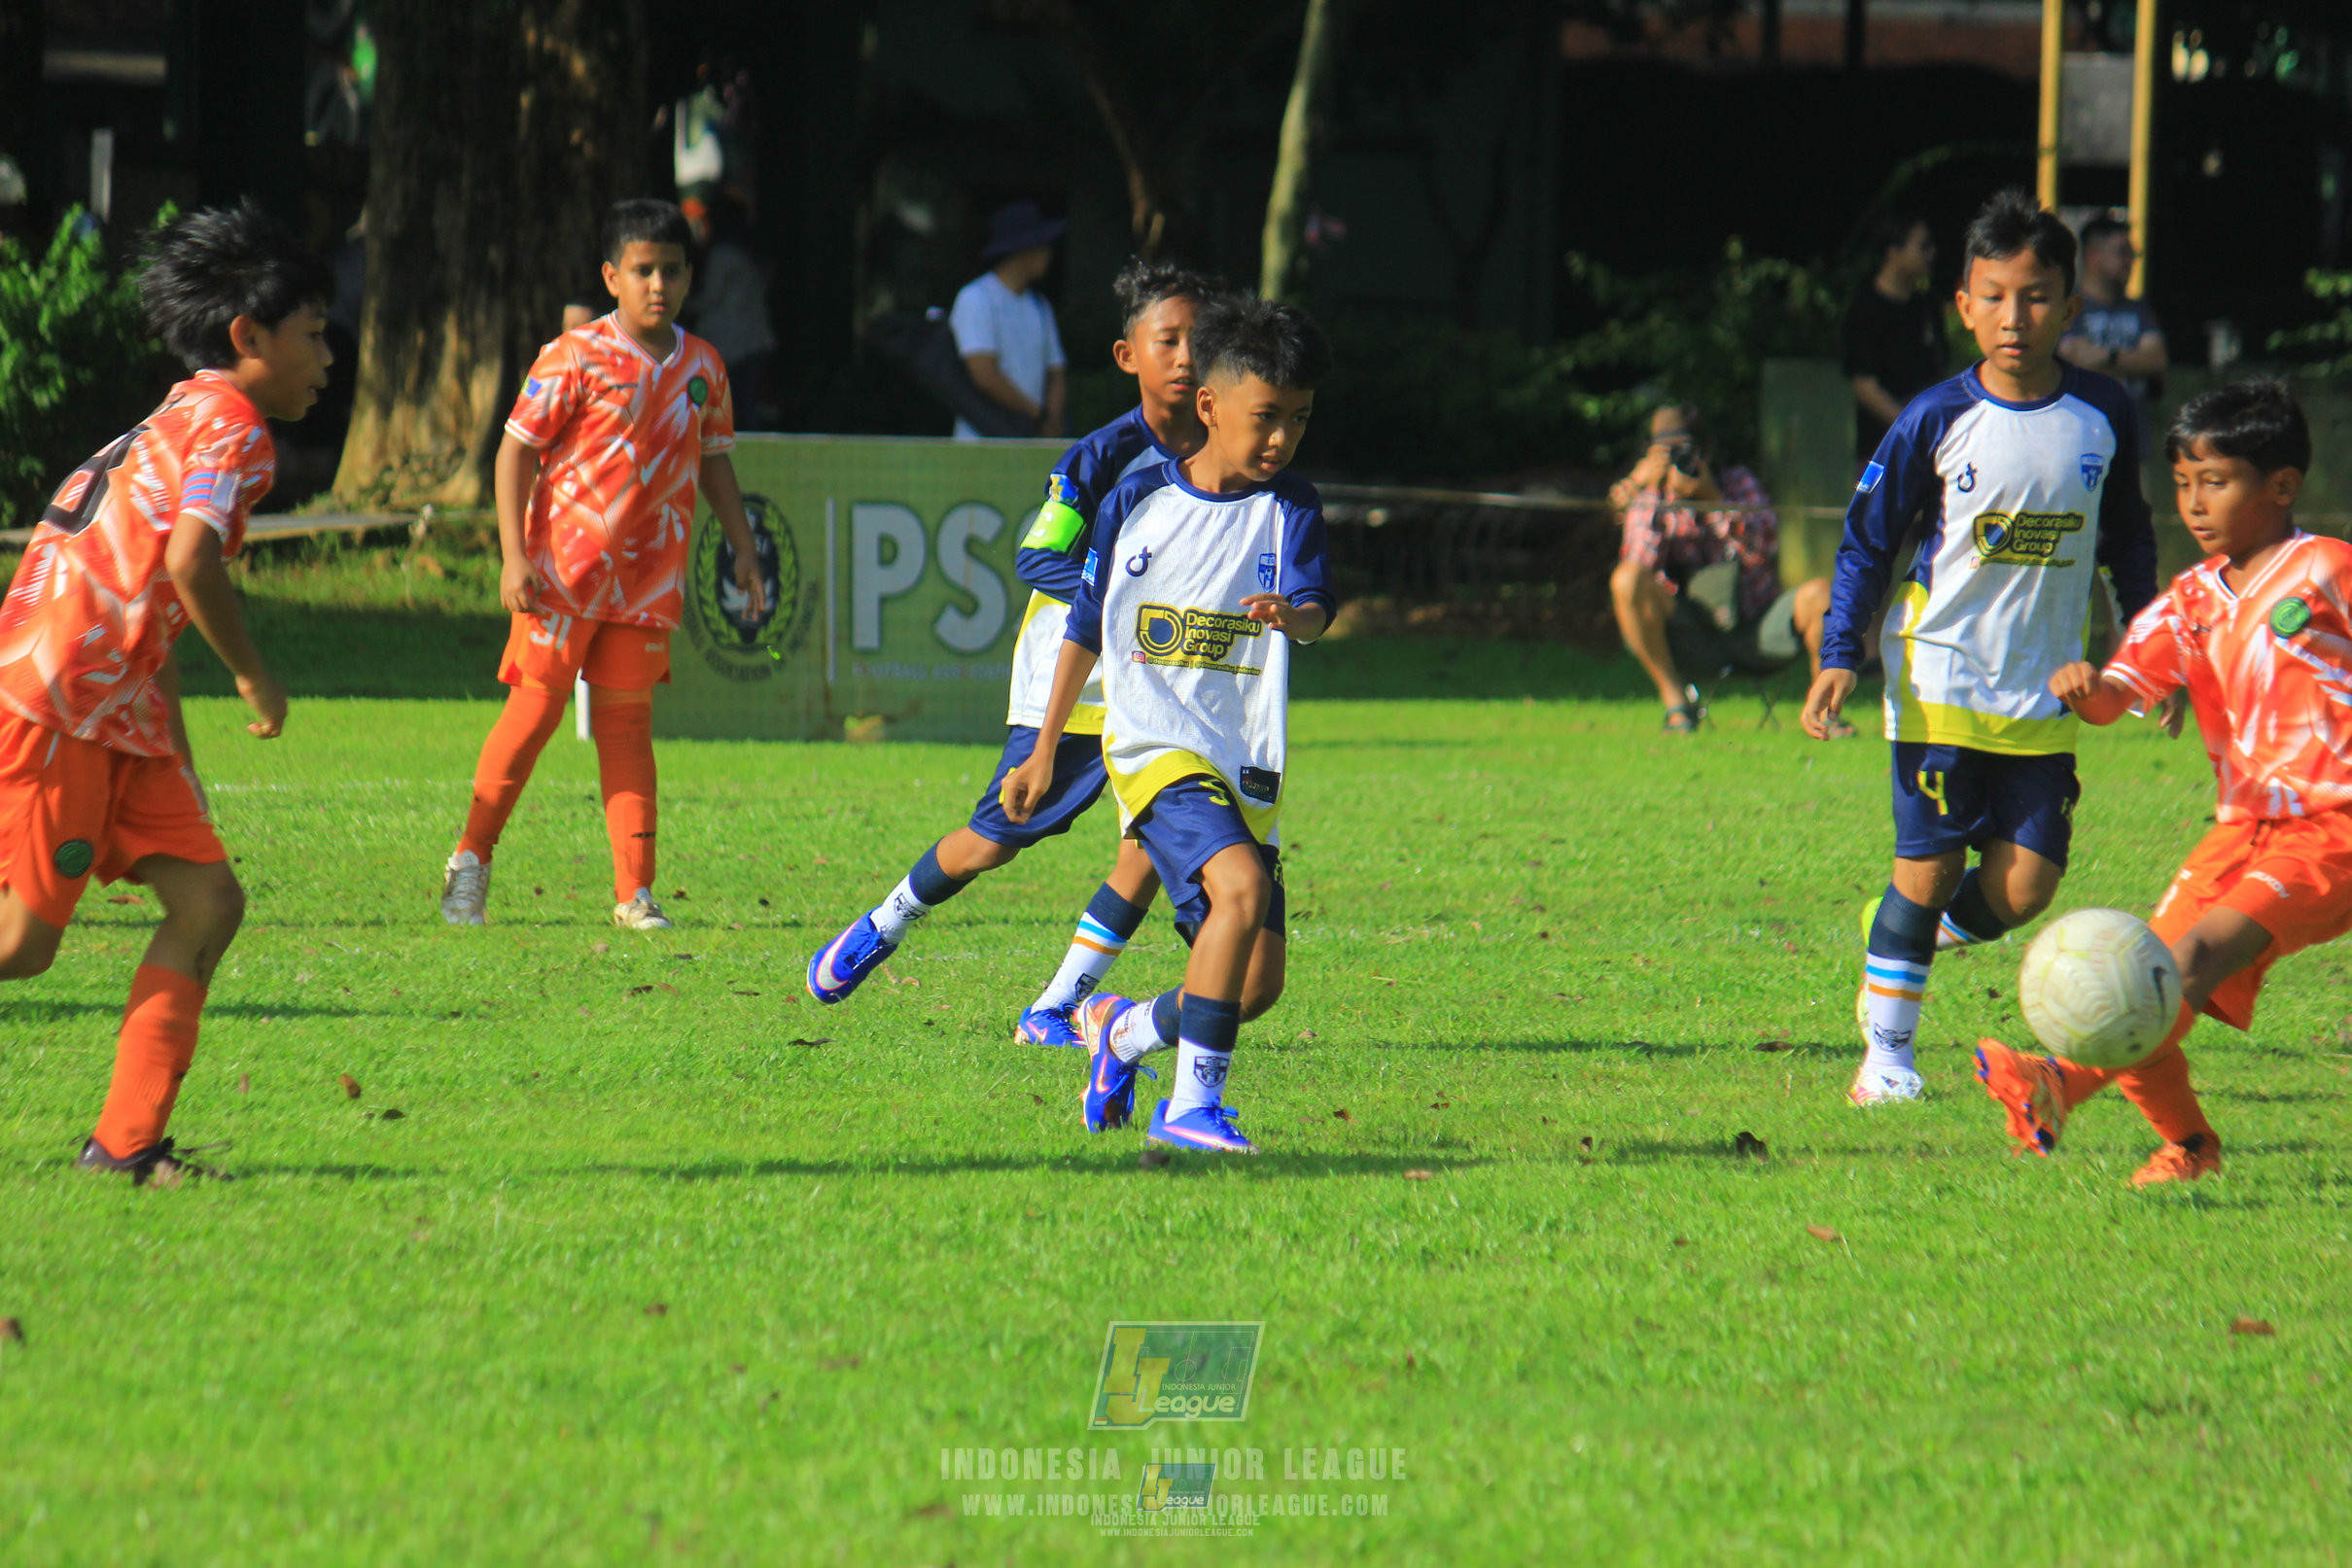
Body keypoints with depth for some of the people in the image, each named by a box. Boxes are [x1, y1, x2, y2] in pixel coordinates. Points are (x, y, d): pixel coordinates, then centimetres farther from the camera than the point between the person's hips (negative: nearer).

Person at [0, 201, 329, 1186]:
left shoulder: (179, 424, 22)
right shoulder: (231, 424, -8)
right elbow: (189, 563, -24)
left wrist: (179, 762, 27)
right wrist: (254, 676, -8)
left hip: (116, 712, 10)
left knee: (207, 901, 2)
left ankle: (127, 1143, 0)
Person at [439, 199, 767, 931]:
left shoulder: (702, 366, 8)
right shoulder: (576, 357, -8)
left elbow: (714, 461, 20)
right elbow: (517, 450, -7)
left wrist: (743, 551, 16)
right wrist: (514, 558, -13)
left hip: (648, 575, 4)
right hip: (565, 565, -4)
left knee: (626, 718, 5)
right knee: (538, 705, -5)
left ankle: (635, 892, 4)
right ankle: (471, 859, 8)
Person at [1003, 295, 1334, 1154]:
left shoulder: (1290, 509, 3)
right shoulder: (1138, 503, 2)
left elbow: (1315, 607, -14)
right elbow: (1086, 629, 12)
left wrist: (1292, 616, -39)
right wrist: (1042, 752, 16)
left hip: (1246, 765, 3)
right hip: (1153, 744, -3)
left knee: (1257, 982, 0)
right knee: (1242, 885, -29)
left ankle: (1123, 1026, 31)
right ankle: (1191, 1105, -25)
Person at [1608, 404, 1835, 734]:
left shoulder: (1740, 484, 4)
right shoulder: (1648, 501, 2)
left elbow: (1765, 545, -15)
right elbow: (1642, 565, -16)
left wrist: (1713, 499, -24)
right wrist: (1652, 495, -21)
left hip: (1755, 630, 0)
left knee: (1818, 595, -27)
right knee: (1627, 580, -27)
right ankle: (1674, 701, -19)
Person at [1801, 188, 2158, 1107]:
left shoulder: (2103, 418, 1)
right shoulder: (1935, 422, -7)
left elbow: (2127, 540, 16)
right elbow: (1868, 541, 0)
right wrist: (1839, 658, -8)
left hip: (2046, 694, 3)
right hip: (1940, 681, -3)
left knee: (2023, 888, -4)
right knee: (1927, 871, -2)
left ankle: (1919, 936, 26)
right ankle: (1886, 1050, 11)